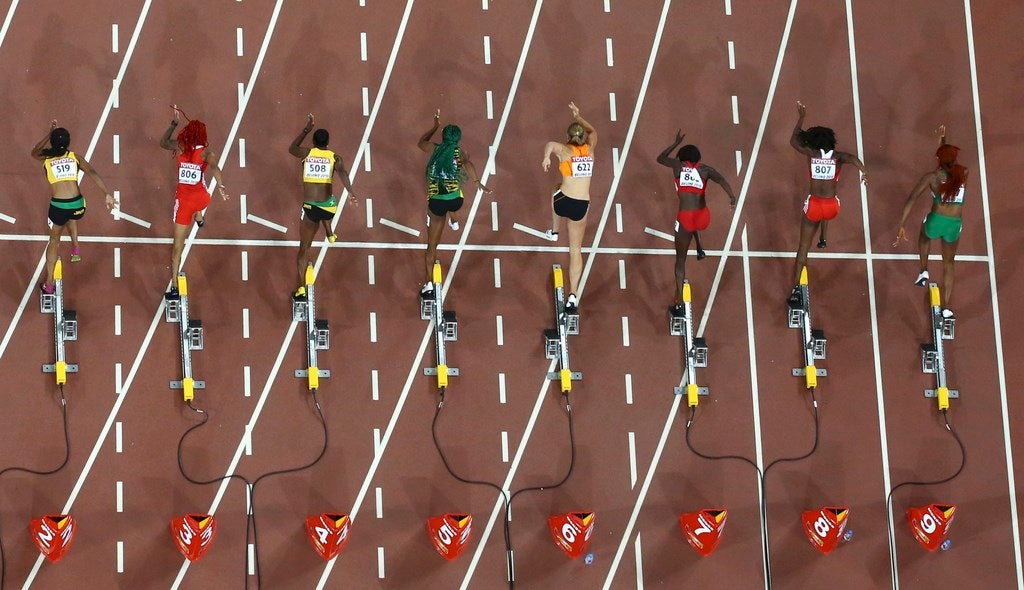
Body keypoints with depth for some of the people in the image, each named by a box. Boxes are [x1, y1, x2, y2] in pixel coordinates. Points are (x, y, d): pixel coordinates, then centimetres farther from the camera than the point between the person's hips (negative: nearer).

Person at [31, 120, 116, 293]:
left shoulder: (46, 157, 9)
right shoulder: (75, 157, 8)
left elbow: (35, 151, 33)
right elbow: (92, 173, -6)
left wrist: (50, 133, 38)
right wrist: (108, 194, -11)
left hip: (57, 206, -1)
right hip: (77, 204, 1)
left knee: (54, 240, 19)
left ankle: (49, 283, 20)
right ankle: (75, 247, 26)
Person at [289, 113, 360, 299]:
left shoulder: (306, 153, 5)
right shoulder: (335, 158, 2)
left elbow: (292, 148, 27)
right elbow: (342, 173, -19)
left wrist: (306, 129, 33)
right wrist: (351, 193, -32)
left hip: (309, 208, -1)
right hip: (329, 207, 1)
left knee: (304, 247, 7)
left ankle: (301, 286, -1)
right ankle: (329, 233, 44)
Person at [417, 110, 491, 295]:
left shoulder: (434, 149, 8)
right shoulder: (459, 152, 1)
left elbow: (421, 142, 30)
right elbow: (467, 164, -21)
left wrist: (435, 126, 38)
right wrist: (478, 182, -30)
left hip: (435, 203, 1)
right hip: (455, 201, -1)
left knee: (432, 245, 9)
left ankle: (429, 282, 4)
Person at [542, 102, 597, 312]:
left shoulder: (564, 150, -4)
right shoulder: (589, 149, 8)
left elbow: (550, 144, -28)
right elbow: (593, 131, 30)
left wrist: (547, 157, -40)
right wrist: (578, 117, 37)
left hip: (564, 202, -2)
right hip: (582, 206, 2)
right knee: (576, 250, 12)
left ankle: (554, 231, 50)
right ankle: (573, 295, 5)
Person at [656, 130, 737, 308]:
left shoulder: (678, 165, 7)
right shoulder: (704, 169, 7)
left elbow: (660, 158, 27)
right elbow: (720, 179, -13)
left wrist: (677, 142, 35)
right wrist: (732, 196, -28)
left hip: (684, 218, -2)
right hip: (703, 218, 2)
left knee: (680, 260, 11)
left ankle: (679, 298, 7)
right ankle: (699, 247, 31)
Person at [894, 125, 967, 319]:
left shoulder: (932, 177, -7)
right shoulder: (963, 174, -1)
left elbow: (911, 199, -15)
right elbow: (951, 162, 24)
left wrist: (902, 225, -15)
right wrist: (942, 140, 32)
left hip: (936, 221, -1)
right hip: (955, 225, 1)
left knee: (924, 235, 40)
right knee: (948, 264, 22)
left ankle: (924, 271, 29)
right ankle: (946, 308, 18)